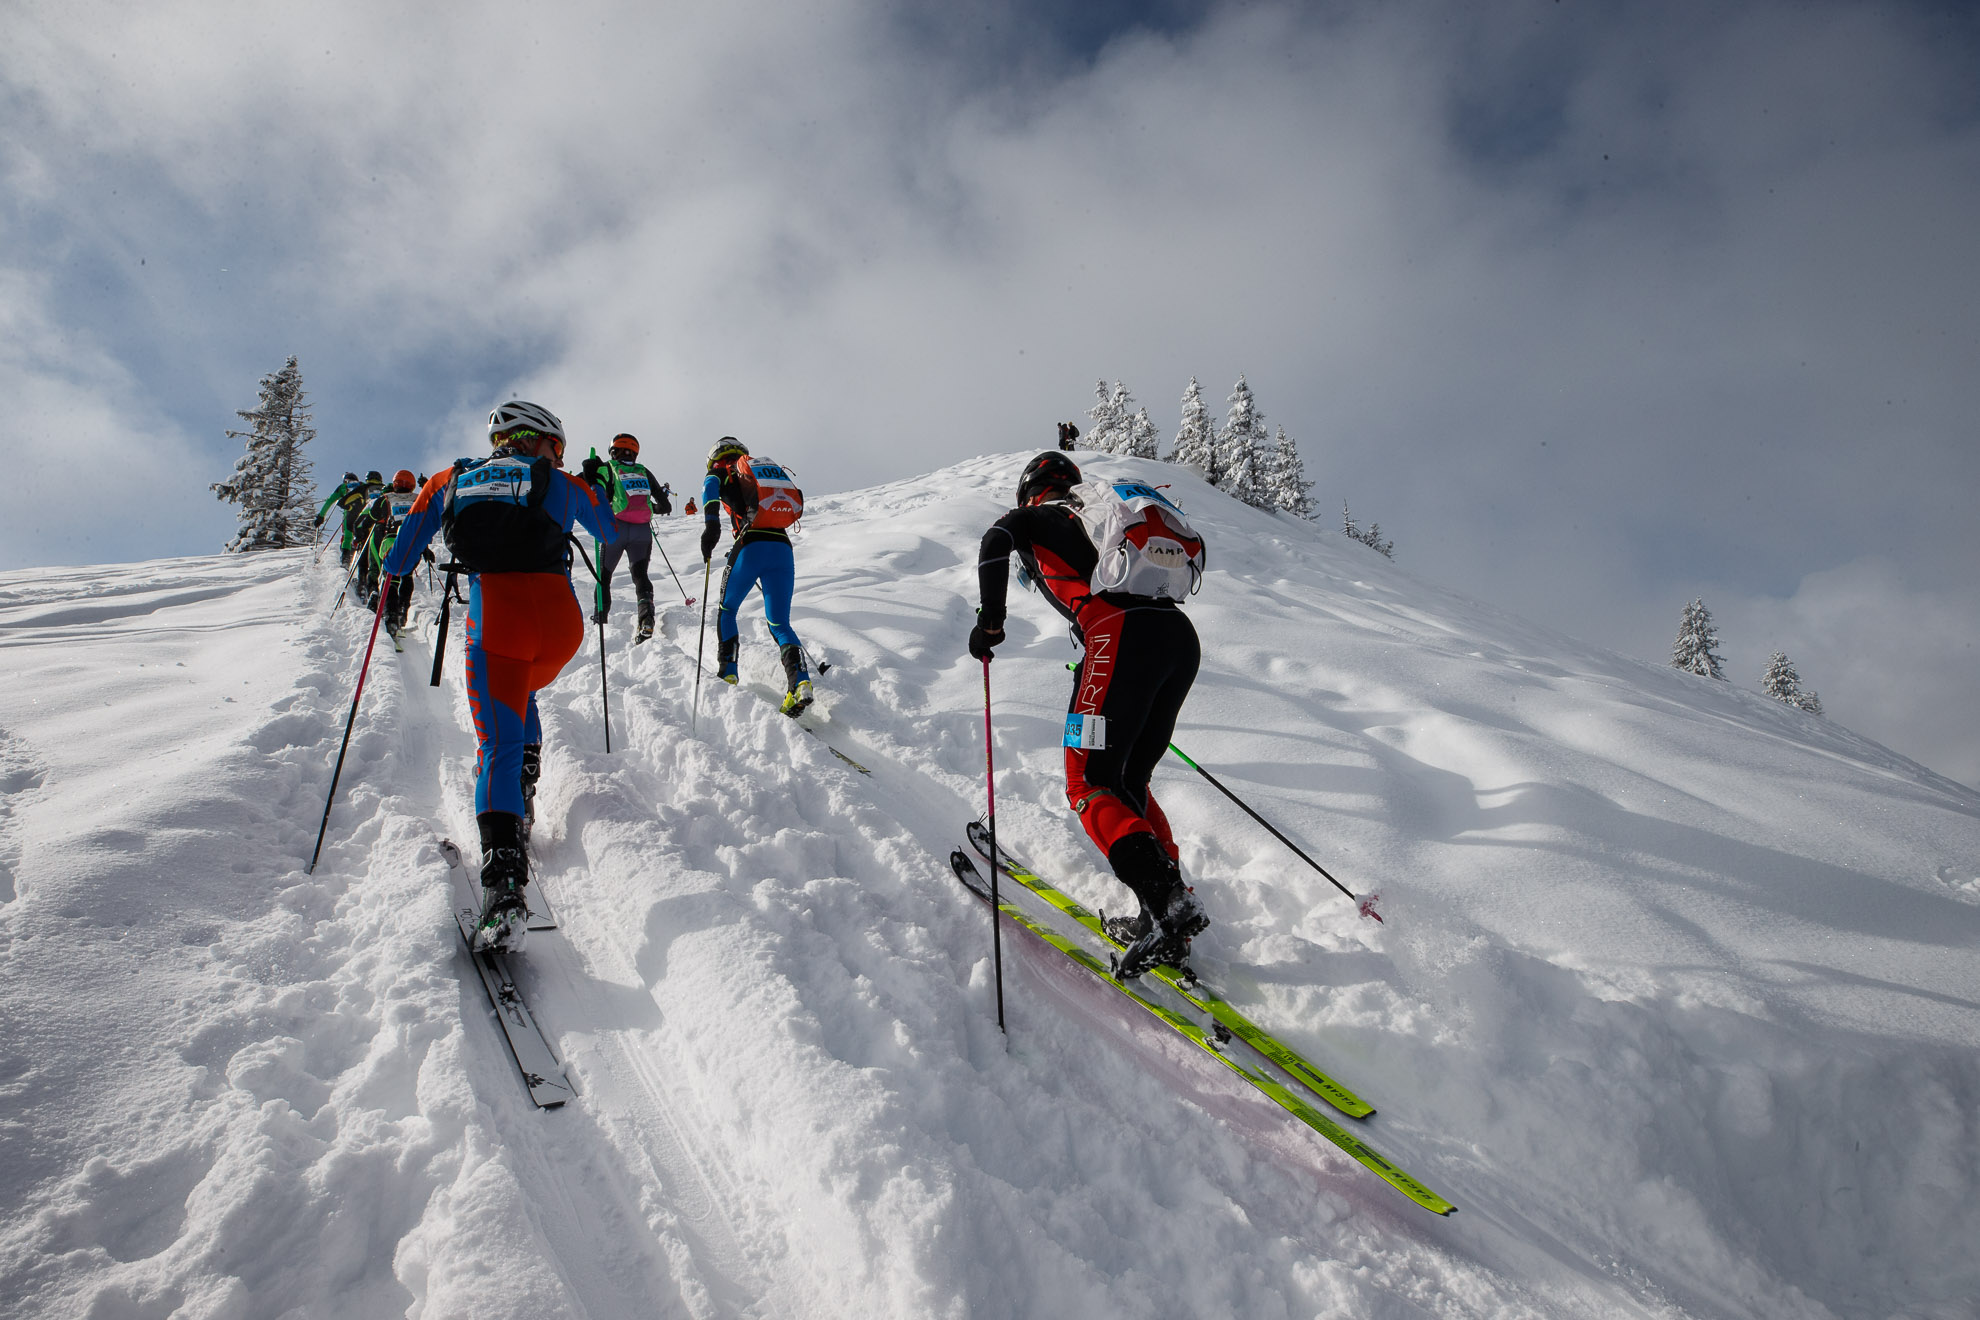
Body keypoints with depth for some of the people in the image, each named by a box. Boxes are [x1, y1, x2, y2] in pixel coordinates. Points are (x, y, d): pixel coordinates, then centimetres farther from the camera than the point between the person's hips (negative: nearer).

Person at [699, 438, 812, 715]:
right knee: (779, 623, 5)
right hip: (783, 547, 4)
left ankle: (727, 675, 12)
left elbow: (711, 485, -10)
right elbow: (797, 505, 32)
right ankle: (800, 681, -18)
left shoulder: (722, 471, 14)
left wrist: (710, 521, -23)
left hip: (751, 546, -4)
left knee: (726, 610, 20)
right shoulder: (770, 469, 30)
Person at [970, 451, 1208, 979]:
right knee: (1128, 781, 15)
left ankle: (1169, 904, -22)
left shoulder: (1033, 518, 17)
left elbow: (996, 543, -6)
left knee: (1091, 786, -5)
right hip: (1182, 635, 7)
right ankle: (1166, 915, 6)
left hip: (1123, 635, -7)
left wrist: (990, 622, 2)